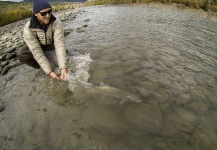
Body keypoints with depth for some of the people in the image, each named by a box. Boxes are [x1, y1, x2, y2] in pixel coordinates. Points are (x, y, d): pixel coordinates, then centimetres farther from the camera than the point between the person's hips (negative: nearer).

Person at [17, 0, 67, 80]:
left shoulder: (56, 23, -31)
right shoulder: (28, 28, -32)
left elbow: (59, 44, -38)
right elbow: (37, 52, -35)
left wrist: (63, 67, -48)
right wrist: (50, 71, -42)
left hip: (51, 46, 2)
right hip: (36, 47, -1)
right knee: (21, 53, -28)